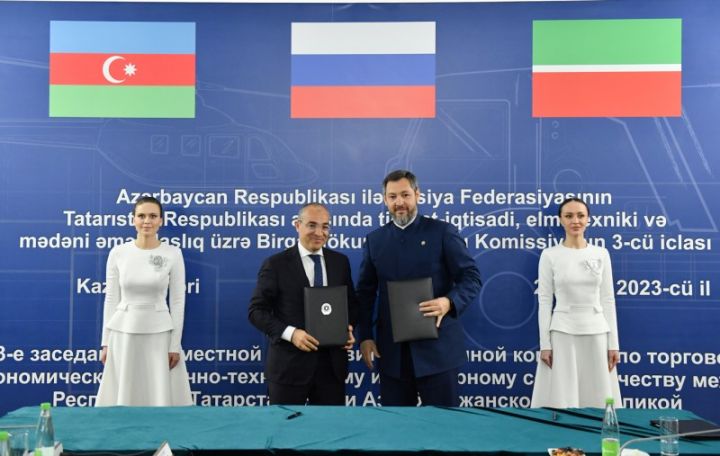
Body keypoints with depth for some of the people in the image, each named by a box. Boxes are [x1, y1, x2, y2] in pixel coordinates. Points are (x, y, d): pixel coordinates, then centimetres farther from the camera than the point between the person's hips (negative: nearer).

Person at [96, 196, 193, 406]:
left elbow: (178, 301, -2)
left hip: (158, 334, -1)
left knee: (162, 397, 0)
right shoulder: (118, 252, 1)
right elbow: (111, 299, 4)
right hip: (123, 333, 1)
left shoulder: (173, 253, -3)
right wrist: (106, 342, 2)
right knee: (122, 397, 6)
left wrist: (175, 344, -5)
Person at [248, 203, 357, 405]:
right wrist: (290, 333, -19)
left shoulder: (340, 261, 9)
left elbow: (351, 303, 17)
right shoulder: (276, 264, -4)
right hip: (289, 365, -3)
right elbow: (256, 310, -6)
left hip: (332, 363, 4)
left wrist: (349, 328, -4)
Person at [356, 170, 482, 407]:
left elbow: (471, 276, -4)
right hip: (391, 349, 3)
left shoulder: (442, 232, 0)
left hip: (437, 345, -3)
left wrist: (449, 302, -24)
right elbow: (365, 292, 12)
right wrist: (365, 336, 2)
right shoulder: (374, 240, 11)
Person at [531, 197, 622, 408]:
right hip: (563, 333, -2)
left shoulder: (601, 253, 6)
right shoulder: (549, 255, -1)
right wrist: (545, 344, -6)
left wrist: (613, 343, 2)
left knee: (598, 401, 5)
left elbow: (608, 299, 6)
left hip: (596, 333, 2)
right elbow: (544, 301, -2)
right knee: (561, 402, 0)